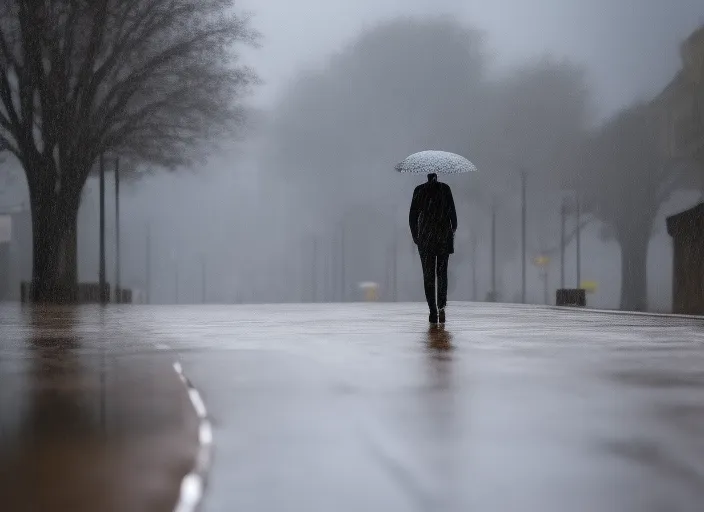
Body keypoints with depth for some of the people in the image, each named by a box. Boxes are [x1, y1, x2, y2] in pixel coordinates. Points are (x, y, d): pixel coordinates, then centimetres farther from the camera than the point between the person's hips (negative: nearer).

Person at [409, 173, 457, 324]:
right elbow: (452, 212, -4)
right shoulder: (445, 189, -2)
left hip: (425, 238, 0)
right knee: (442, 272, 11)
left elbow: (412, 216, -1)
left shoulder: (419, 190, -1)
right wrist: (453, 230, 10)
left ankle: (433, 311, -2)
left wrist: (415, 236, 9)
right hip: (444, 236, 0)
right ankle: (441, 307, -6)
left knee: (428, 274, 4)